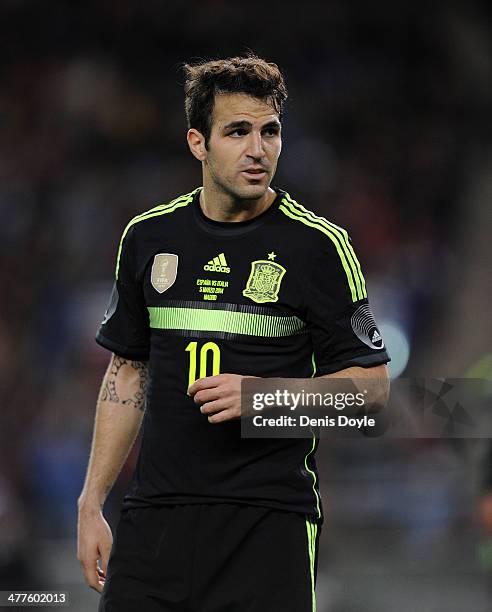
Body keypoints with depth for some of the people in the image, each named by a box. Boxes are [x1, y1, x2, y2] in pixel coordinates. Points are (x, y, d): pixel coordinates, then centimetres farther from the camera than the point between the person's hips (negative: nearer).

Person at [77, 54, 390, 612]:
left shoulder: (319, 245, -3)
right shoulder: (147, 236, 9)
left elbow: (370, 382, -1)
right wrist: (91, 504, 11)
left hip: (269, 519, -3)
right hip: (154, 517, 3)